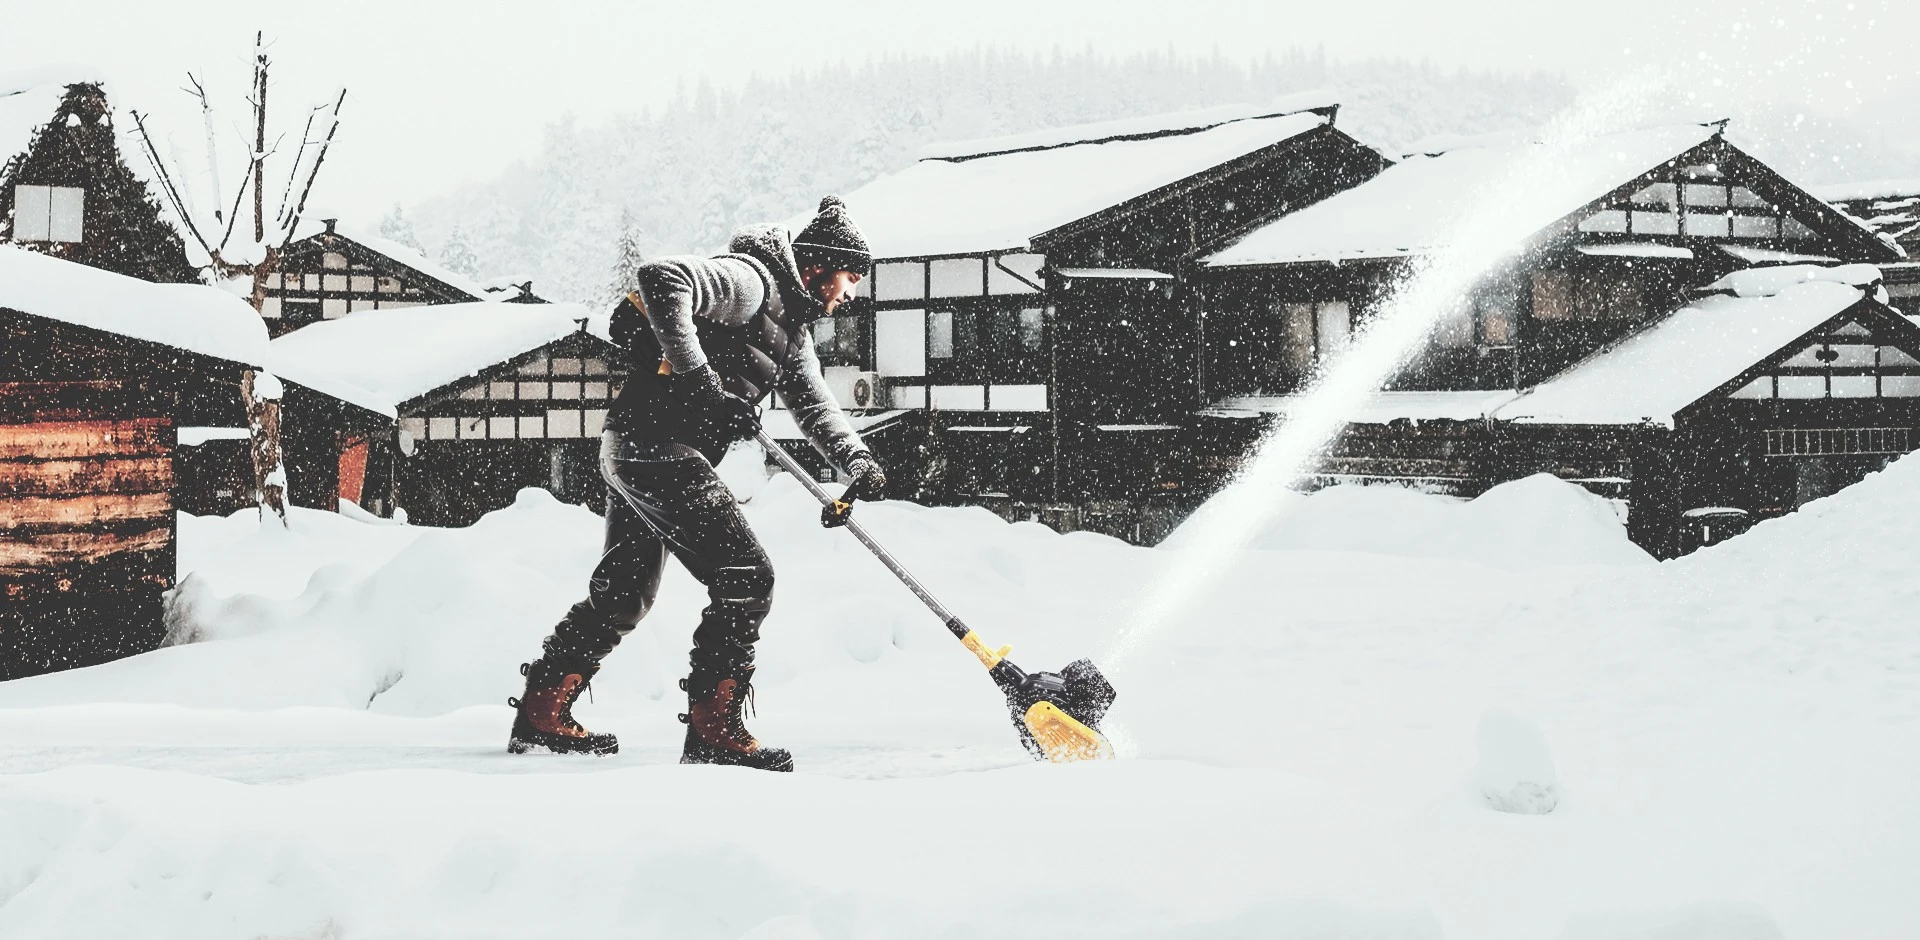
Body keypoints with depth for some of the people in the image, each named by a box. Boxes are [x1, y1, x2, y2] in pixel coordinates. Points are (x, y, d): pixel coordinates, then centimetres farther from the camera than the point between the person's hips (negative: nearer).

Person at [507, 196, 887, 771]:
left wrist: (856, 461, -4)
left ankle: (541, 714, 32)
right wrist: (697, 377, -28)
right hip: (657, 442, -11)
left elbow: (815, 405, 16)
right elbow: (660, 279, -25)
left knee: (623, 593, 21)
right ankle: (712, 729, -12)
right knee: (746, 577, -13)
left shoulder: (793, 329, 20)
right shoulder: (752, 279, -11)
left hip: (633, 453, 11)